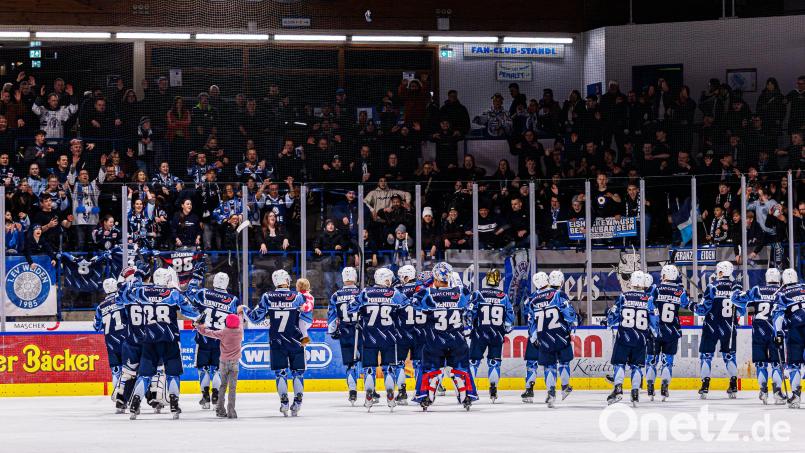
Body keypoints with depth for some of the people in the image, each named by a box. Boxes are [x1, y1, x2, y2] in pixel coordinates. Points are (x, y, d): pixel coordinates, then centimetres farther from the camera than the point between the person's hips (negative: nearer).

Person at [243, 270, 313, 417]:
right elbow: (307, 319, -4)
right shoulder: (297, 297, -6)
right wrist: (302, 334, 13)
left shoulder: (267, 297, -4)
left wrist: (244, 311, 22)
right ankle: (297, 403, 3)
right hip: (295, 341, -1)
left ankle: (284, 402, -1)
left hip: (276, 341, 1)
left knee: (280, 372, 7)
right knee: (297, 371, 9)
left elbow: (256, 317, 2)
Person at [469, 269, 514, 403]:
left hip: (479, 333, -2)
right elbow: (510, 316, 7)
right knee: (494, 361, 10)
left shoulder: (478, 294, -4)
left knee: (474, 360, 4)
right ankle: (493, 389, 5)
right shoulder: (504, 296, 3)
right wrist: (506, 329, 23)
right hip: (497, 335, 2)